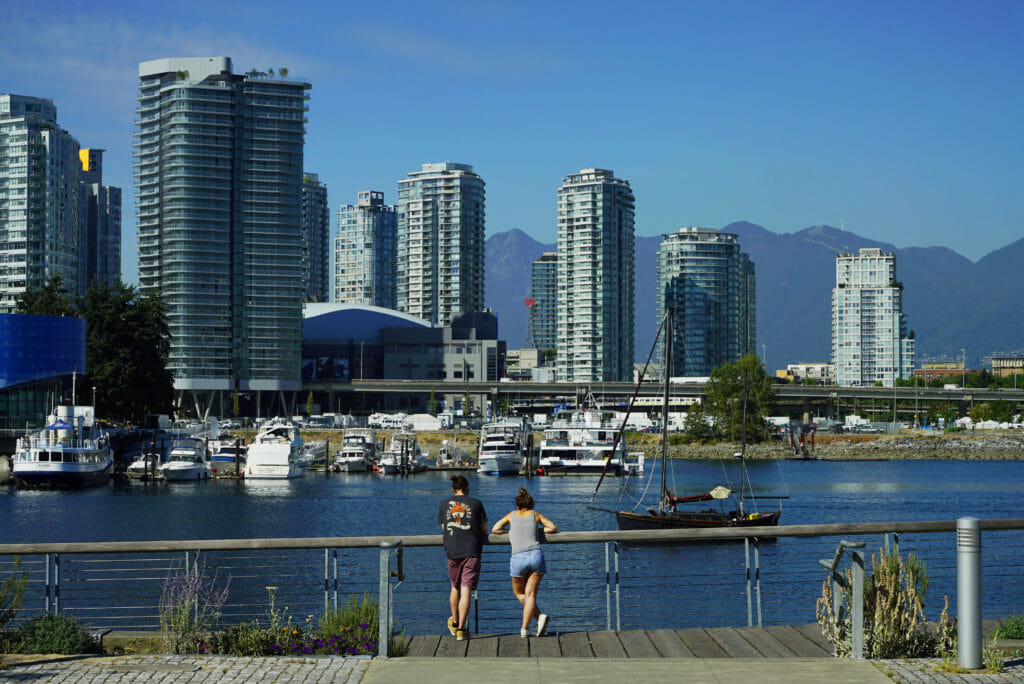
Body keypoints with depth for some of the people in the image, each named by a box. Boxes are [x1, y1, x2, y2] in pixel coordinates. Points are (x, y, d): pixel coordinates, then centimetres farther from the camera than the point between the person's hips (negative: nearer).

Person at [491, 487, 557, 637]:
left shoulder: (512, 515, 16)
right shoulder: (535, 514, 16)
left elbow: (495, 529, 13)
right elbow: (553, 528, 14)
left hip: (518, 558, -1)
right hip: (536, 555, 1)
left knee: (519, 592, 17)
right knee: (530, 594, 3)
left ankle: (539, 616, -5)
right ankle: (524, 629, -13)